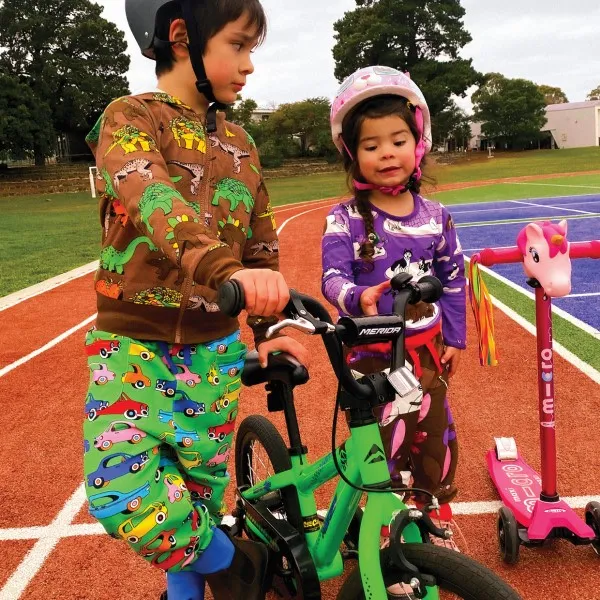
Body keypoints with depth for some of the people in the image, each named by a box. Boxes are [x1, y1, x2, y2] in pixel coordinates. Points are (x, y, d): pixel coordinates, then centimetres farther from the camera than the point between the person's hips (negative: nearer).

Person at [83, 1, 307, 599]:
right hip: (133, 345, -4)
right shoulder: (130, 117, -8)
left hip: (213, 350, 4)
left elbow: (259, 243, 15)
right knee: (122, 495, -17)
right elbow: (153, 200, -29)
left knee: (196, 492, 11)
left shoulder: (239, 142, 9)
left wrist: (268, 330, 6)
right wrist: (224, 270, -47)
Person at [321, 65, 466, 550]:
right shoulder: (345, 220, -10)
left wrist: (455, 338, 8)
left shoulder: (435, 216, 1)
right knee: (384, 443, 2)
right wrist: (357, 297, -39)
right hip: (370, 353, -3)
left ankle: (437, 516, 39)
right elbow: (333, 277, -17)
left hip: (426, 348, 4)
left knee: (436, 435, 14)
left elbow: (454, 279, 8)